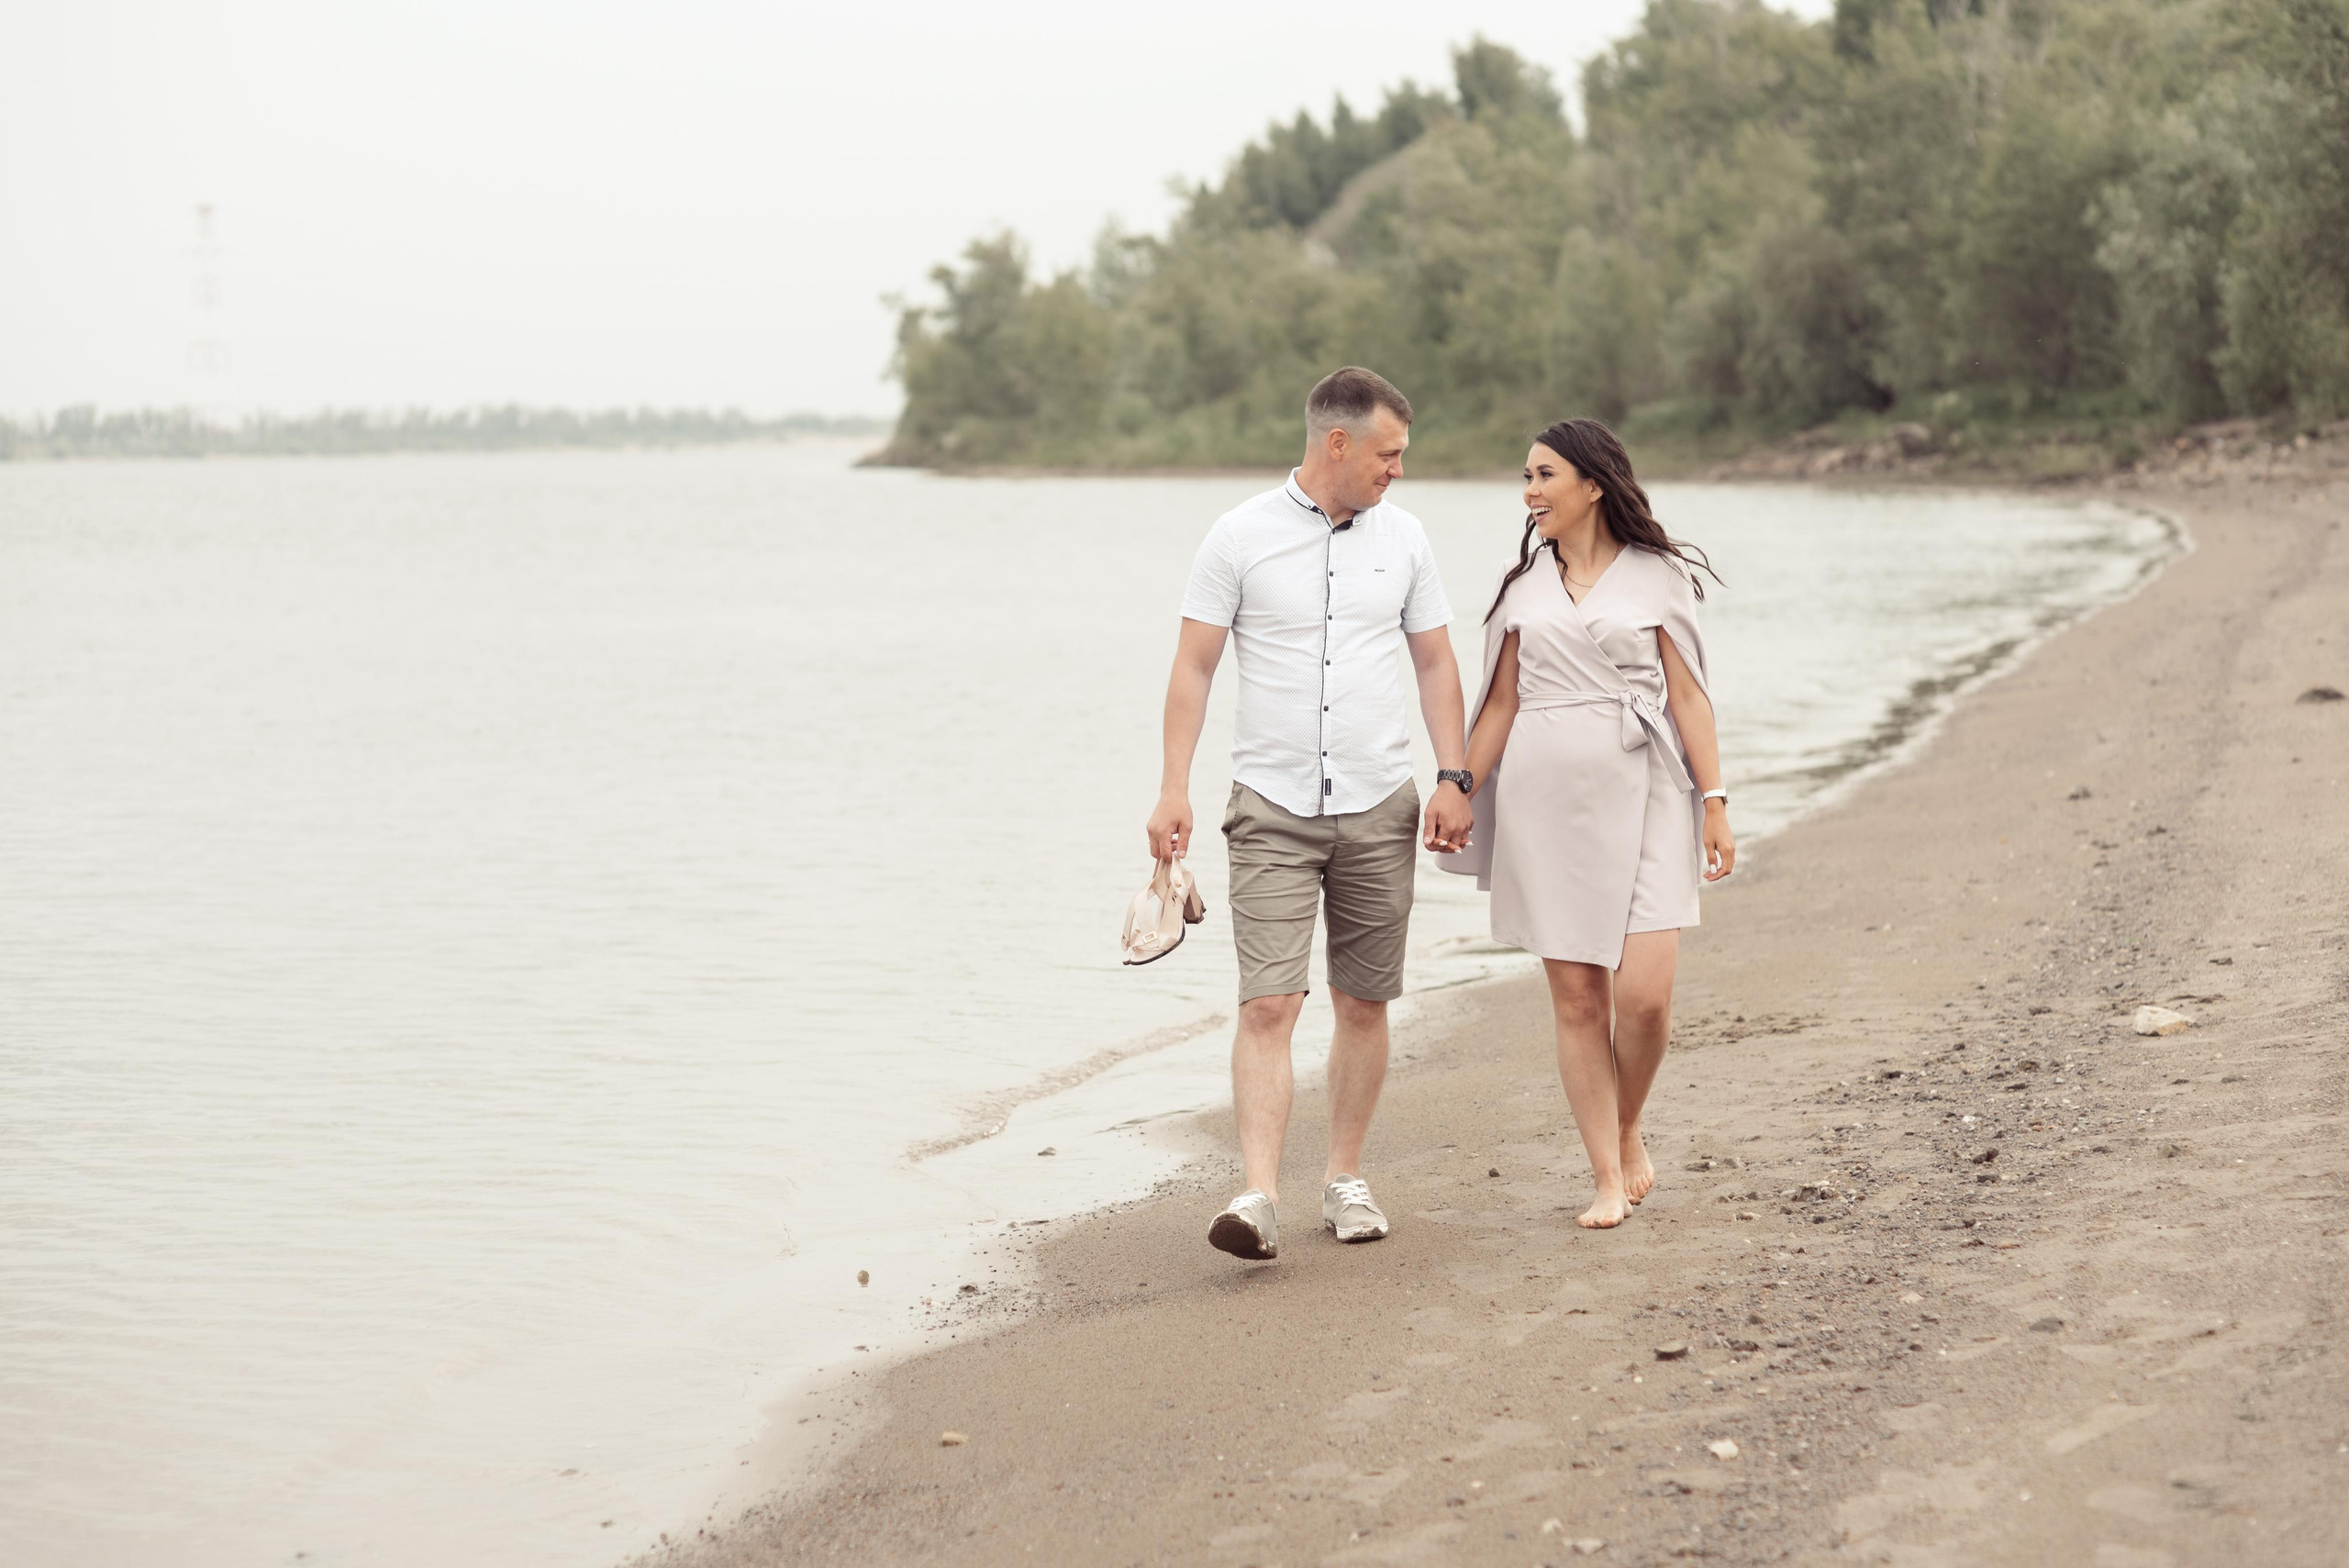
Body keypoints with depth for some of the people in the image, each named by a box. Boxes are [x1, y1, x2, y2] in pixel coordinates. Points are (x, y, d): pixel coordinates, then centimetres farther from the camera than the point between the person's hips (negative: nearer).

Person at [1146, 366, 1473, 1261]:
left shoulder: (1401, 537, 7)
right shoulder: (1241, 536, -4)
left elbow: (1434, 662, 13)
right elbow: (1193, 667, -2)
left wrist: (1452, 777, 3)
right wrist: (1174, 788, -9)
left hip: (1379, 807, 3)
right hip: (1273, 807, -3)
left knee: (1362, 1003, 7)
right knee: (1268, 1004, -12)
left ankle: (1346, 1178, 20)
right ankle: (1258, 1197, -16)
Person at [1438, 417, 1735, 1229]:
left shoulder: (1655, 574, 2)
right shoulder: (1523, 584, 11)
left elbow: (1688, 695, 1)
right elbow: (1501, 703, 13)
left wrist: (1715, 801, -5)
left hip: (1639, 797, -3)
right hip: (1544, 799, 3)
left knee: (1644, 994, -12)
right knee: (1576, 996, 1)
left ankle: (1628, 1132, 16)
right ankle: (1608, 1179, 8)